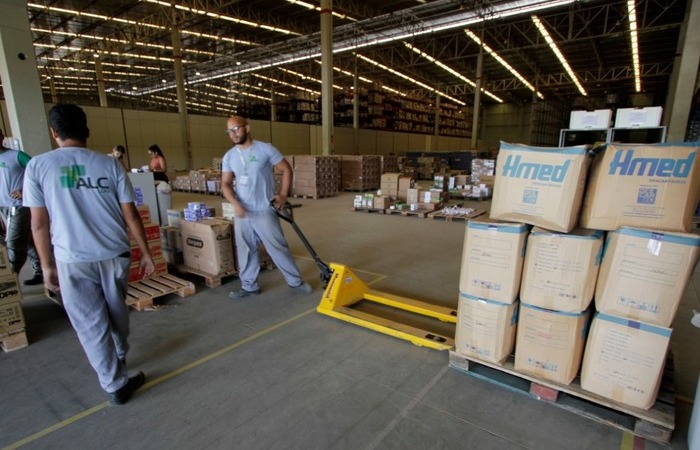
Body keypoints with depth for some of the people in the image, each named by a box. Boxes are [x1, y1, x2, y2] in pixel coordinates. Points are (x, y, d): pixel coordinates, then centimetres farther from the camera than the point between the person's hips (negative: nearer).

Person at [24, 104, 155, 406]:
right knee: (117, 313, 22)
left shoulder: (38, 165, -4)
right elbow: (131, 215, -3)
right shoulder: (109, 164, -2)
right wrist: (145, 253, 5)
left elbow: (39, 224, -3)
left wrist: (47, 265, 8)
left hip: (72, 260, -2)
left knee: (90, 324, 9)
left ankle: (115, 385, 13)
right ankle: (118, 359, 44)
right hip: (114, 254, 2)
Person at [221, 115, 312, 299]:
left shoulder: (265, 149, -7)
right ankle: (249, 286, 27)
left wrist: (283, 194, -7)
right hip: (241, 213, 5)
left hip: (264, 211, -4)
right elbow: (226, 184, 6)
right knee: (245, 251, 12)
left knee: (278, 248, 1)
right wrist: (235, 203, -12)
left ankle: (296, 281, 15)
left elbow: (286, 169, 0)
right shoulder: (229, 156, 6)